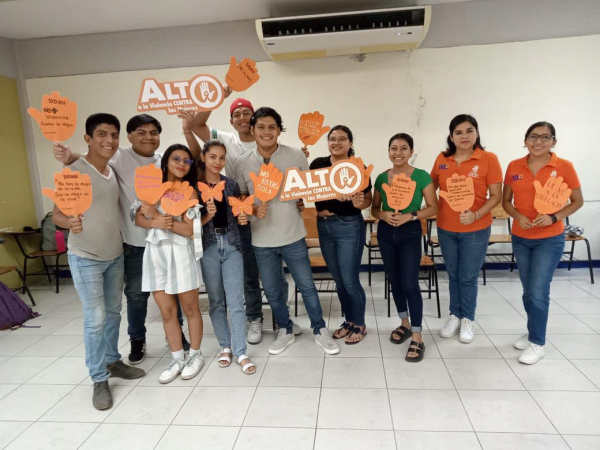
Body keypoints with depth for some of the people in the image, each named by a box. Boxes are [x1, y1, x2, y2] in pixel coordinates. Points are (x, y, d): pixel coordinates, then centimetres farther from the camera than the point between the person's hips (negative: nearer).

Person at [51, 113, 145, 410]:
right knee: (96, 319, -2)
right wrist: (69, 223, -36)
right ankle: (99, 380, 14)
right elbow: (57, 213, -14)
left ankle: (112, 361, 34)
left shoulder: (114, 171, 6)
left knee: (113, 313, 16)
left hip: (115, 255, 6)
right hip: (85, 258, -6)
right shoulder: (73, 171, -14)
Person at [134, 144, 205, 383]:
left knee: (190, 308, 8)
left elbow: (189, 230, -10)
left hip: (180, 253, -3)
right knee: (167, 311, 10)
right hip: (155, 253, 3)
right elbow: (139, 218, 4)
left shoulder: (188, 190, -2)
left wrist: (158, 215, -16)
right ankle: (177, 359, 25)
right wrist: (155, 223, -17)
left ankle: (195, 355, 26)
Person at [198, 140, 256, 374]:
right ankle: (225, 346, 26)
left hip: (232, 245, 1)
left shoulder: (232, 184, 5)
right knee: (216, 300, 11)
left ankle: (241, 352, 7)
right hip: (208, 247, -1)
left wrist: (243, 218, -7)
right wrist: (207, 215, -22)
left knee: (236, 300, -1)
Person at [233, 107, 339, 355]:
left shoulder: (296, 156, -6)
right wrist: (253, 208, -12)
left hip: (293, 235, -2)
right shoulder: (242, 163, -3)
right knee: (272, 290, 14)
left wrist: (300, 202, -8)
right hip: (262, 239, 2)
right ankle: (286, 330, 37)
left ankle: (320, 330, 31)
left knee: (306, 285, 10)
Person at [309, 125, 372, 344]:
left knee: (350, 280, 0)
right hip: (324, 226, 5)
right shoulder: (318, 164, 3)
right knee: (338, 279, 15)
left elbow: (369, 198, -4)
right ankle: (349, 321, 33)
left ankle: (360, 325, 22)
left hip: (349, 227, -5)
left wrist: (359, 203, -25)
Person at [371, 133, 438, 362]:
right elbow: (374, 208, 8)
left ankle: (417, 339, 4)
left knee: (410, 283, -7)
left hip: (410, 233, -4)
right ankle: (405, 324, 32)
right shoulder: (381, 178, 2)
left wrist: (410, 216, -21)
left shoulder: (421, 176, -8)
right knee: (395, 281, 13)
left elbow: (433, 207, -6)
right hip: (385, 233, 4)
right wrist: (384, 215, -14)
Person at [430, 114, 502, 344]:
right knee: (453, 275, 16)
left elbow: (496, 196, -9)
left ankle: (467, 320, 27)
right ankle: (454, 316, 32)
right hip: (446, 228, 3)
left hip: (476, 230, -3)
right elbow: (431, 187, 12)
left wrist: (476, 215, -23)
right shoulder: (442, 159, 0)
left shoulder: (489, 159, -9)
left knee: (468, 277, 8)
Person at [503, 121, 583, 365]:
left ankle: (537, 343, 11)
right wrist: (518, 217, -13)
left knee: (539, 292, -6)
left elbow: (577, 201, -1)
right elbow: (506, 201, 6)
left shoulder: (564, 167, -9)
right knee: (528, 291, 14)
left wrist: (554, 217, -17)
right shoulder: (514, 167, -1)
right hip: (520, 239, 3)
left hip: (550, 239, -3)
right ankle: (533, 332, 33)